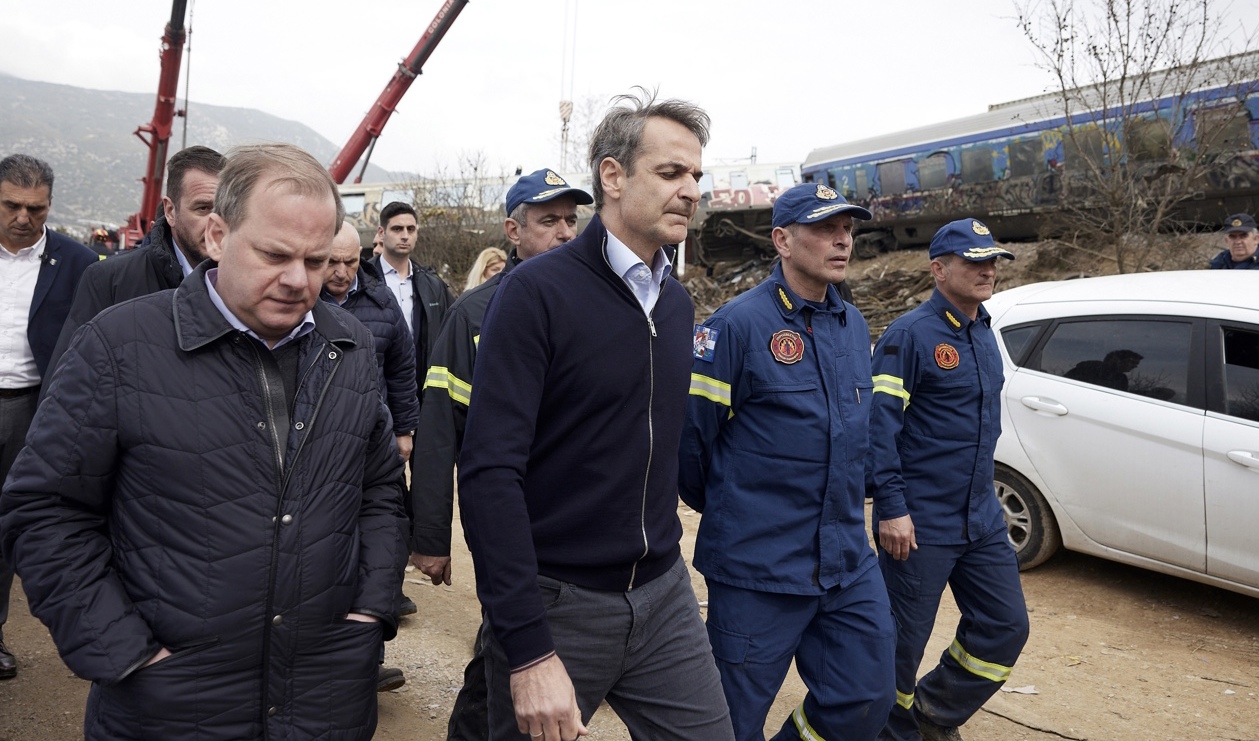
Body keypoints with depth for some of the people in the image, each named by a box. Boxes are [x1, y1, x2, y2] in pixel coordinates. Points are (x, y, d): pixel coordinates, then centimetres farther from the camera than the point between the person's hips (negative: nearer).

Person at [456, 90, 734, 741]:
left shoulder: (677, 302, 7)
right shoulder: (537, 291, -14)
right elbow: (490, 473, -20)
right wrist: (529, 651, -22)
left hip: (664, 593, 6)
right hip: (555, 604, -5)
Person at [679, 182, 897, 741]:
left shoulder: (854, 325, 8)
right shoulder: (739, 324, -15)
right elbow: (688, 431, -13)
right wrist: (720, 507, 1)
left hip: (849, 564, 6)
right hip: (760, 567, -6)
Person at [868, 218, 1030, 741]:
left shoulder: (983, 334, 11)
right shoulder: (910, 334, -14)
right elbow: (879, 424, -19)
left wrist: (982, 495, 19)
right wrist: (892, 507, -22)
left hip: (981, 519, 8)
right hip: (920, 524, -8)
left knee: (1006, 627, 12)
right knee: (903, 640, 5)